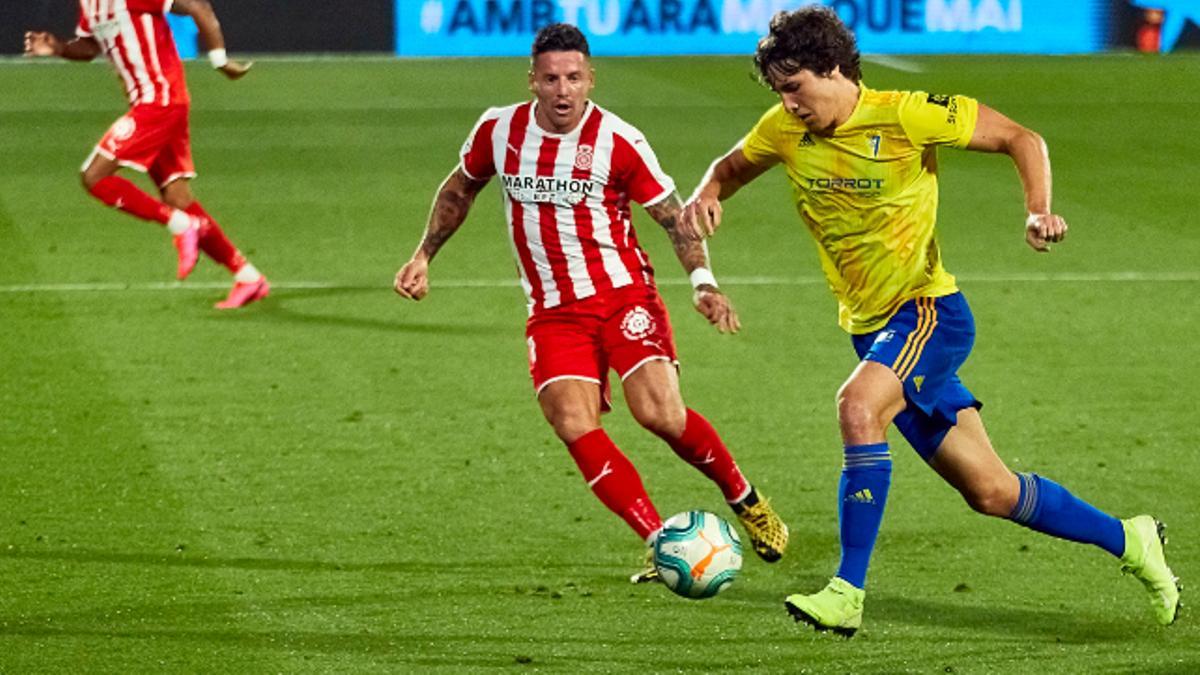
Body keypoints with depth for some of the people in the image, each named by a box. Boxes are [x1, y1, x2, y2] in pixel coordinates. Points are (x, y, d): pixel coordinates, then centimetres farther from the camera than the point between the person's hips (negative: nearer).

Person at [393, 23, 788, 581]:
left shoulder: (619, 143, -9)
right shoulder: (499, 131, 1)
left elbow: (674, 217, -2)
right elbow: (460, 189, 21)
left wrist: (703, 283, -15)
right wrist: (424, 255, 19)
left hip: (624, 294, -3)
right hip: (552, 313, 3)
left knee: (660, 412, -20)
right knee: (574, 425, -20)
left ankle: (746, 501, 6)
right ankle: (660, 545, -16)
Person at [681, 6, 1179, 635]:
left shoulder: (903, 116, -14)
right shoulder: (785, 129, 0)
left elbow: (1021, 139, -7)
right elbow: (733, 166, 20)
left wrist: (1039, 211, -23)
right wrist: (706, 195, -4)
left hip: (927, 309, -6)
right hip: (868, 326, 6)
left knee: (857, 405, -34)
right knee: (990, 491, 8)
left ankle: (847, 593, -32)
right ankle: (1128, 540, 28)